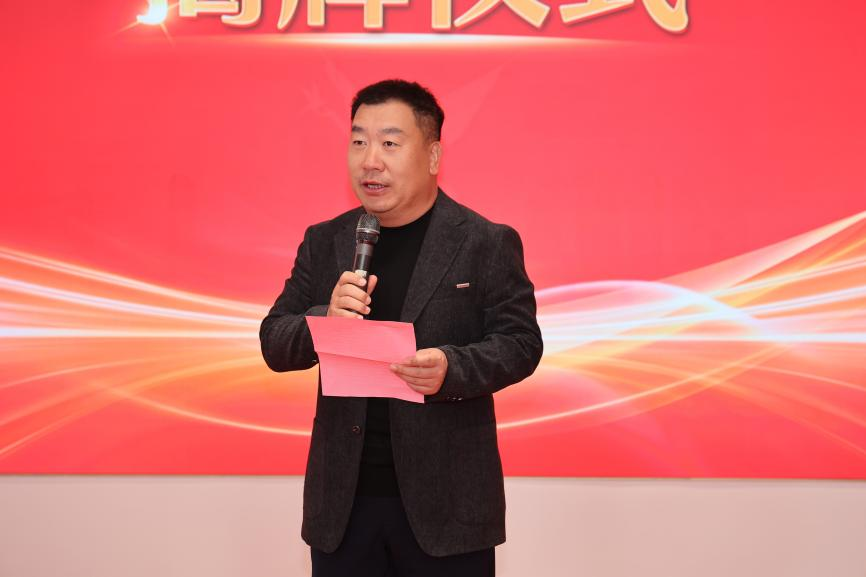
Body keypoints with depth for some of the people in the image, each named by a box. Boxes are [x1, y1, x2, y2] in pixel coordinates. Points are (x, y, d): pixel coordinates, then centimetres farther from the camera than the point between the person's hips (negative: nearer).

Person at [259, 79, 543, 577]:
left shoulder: (487, 243, -3)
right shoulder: (324, 242, 7)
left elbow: (520, 343, -6)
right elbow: (275, 344, 6)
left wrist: (452, 369, -25)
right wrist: (325, 319, -16)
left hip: (446, 501, -3)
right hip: (343, 501, 3)